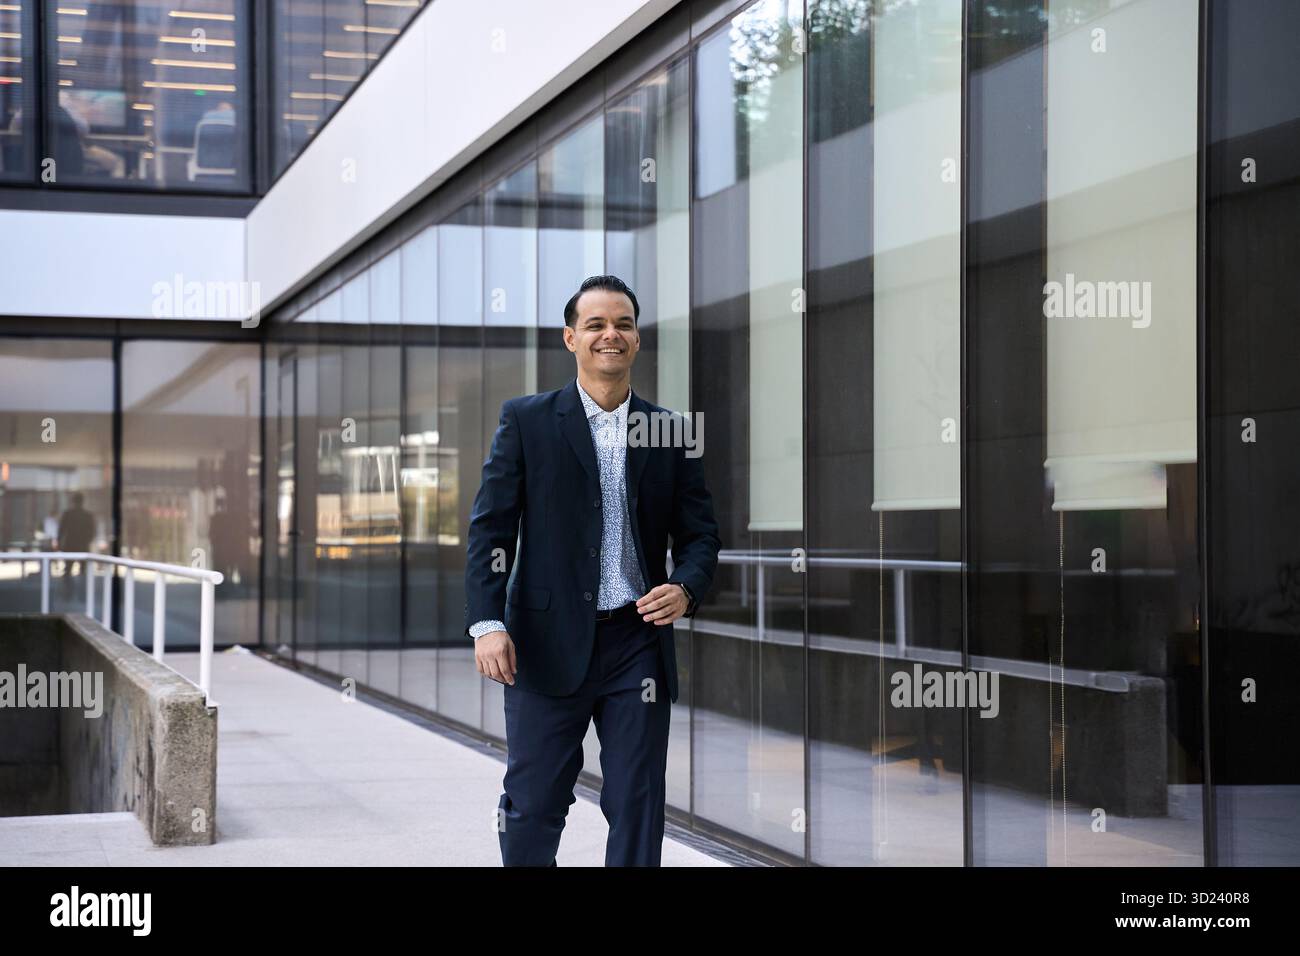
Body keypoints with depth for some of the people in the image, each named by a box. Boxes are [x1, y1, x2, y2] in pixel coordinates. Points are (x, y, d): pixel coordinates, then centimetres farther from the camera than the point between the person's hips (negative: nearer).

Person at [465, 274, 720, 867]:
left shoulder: (671, 431, 9)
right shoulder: (525, 420, 3)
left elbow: (700, 532, 11)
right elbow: (490, 528, -1)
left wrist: (685, 588, -10)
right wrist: (486, 622, -12)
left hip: (639, 643, 2)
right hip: (547, 644, -2)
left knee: (638, 808, 5)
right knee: (531, 807, 3)